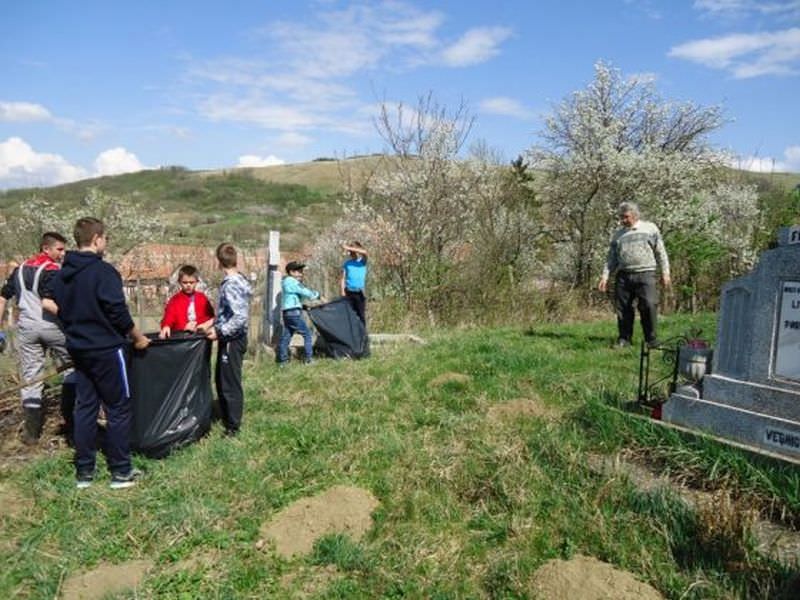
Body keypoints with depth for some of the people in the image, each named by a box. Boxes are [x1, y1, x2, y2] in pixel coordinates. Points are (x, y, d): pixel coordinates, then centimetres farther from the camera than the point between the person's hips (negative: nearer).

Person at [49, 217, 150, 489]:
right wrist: (139, 338, -4)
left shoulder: (62, 274, 7)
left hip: (78, 349, 8)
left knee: (85, 407, 13)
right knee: (119, 409, 2)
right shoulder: (103, 271, -17)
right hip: (106, 350, -8)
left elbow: (59, 310, 15)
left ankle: (84, 471, 19)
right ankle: (121, 472, 9)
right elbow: (119, 314, -18)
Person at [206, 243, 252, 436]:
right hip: (232, 338, 10)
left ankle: (233, 426, 14)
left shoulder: (230, 285, -22)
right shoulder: (238, 280, 8)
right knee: (221, 380, 20)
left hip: (232, 340, -10)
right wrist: (215, 325, 17)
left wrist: (219, 332, -23)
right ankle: (226, 417, 33)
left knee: (230, 384, 2)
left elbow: (241, 317, -30)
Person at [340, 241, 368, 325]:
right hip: (349, 292, 1)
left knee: (361, 315, -2)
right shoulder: (347, 263, 9)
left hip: (359, 293, -1)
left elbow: (364, 252, -19)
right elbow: (343, 278, 7)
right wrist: (343, 291, -3)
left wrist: (349, 248, -21)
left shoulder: (362, 261, 4)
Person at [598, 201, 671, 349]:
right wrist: (605, 276, 6)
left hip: (645, 274, -3)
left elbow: (661, 252, 8)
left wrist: (665, 272, 2)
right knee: (622, 308, 2)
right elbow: (611, 258, 16)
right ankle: (624, 339, 14)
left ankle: (651, 339, 0)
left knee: (649, 306, -12)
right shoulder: (618, 233, 16)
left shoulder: (650, 228, 9)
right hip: (623, 276, 3)